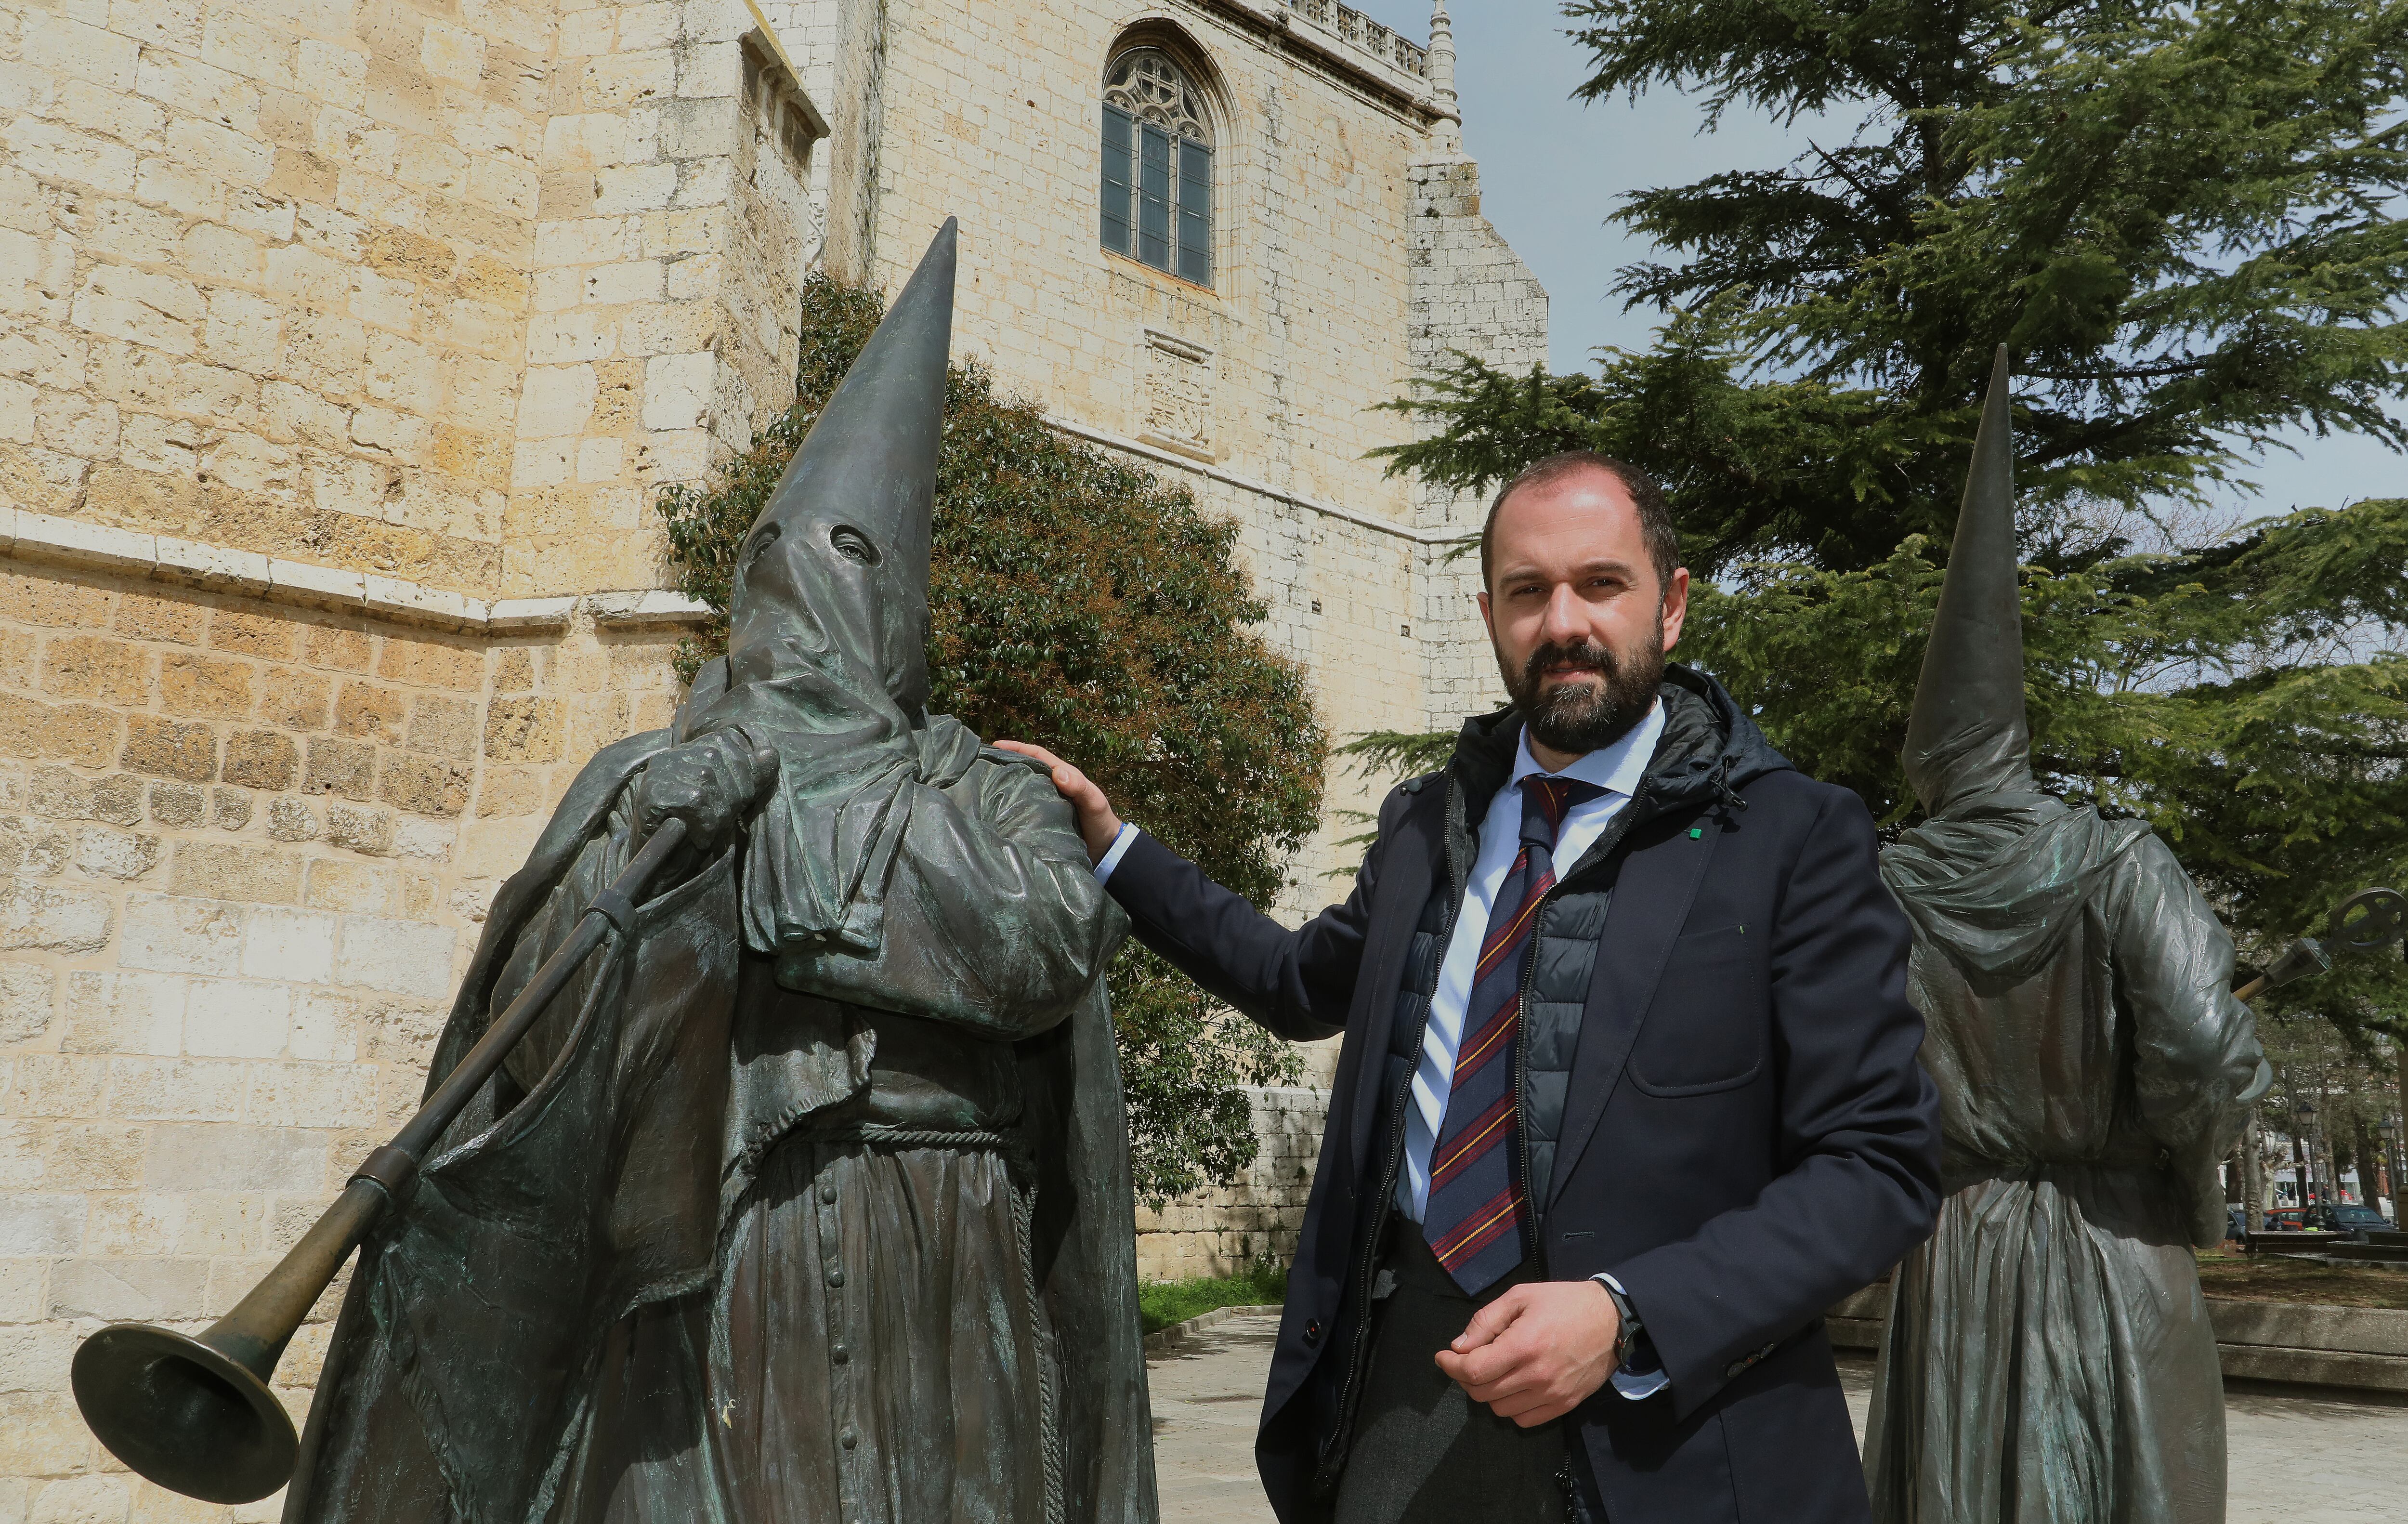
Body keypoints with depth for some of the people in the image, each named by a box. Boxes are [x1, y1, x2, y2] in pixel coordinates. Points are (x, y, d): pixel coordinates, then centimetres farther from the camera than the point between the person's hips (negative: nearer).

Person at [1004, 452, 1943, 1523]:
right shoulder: (1425, 824, 8)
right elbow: (1311, 983, 25)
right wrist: (1113, 852, 19)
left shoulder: (1794, 838, -8)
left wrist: (1627, 1318, -21)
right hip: (1394, 1380, 4)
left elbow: (1877, 1162, -10)